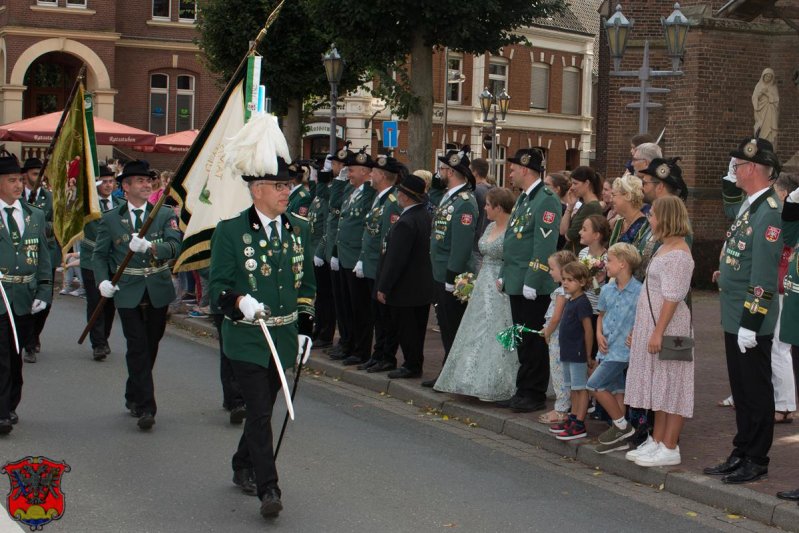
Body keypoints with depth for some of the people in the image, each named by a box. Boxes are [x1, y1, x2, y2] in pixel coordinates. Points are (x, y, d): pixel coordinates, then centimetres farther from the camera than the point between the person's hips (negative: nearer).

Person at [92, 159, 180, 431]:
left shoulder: (165, 215, 4)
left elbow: (174, 247, -12)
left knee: (150, 346, 12)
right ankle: (145, 408, -7)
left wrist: (150, 247, -31)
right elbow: (99, 254, 5)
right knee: (138, 348, -8)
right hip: (128, 293, -2)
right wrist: (103, 280, -13)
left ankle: (133, 396, 31)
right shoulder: (110, 219, 4)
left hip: (158, 292, 2)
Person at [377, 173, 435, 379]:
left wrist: (383, 287, -16)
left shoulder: (405, 223, -24)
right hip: (424, 285, 9)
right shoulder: (426, 216, 5)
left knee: (406, 329, 1)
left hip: (405, 289, -9)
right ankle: (415, 364, 24)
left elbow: (395, 259, -23)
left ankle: (411, 366, 8)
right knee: (417, 328, 16)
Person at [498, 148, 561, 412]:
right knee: (522, 340, 14)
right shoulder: (522, 199, 17)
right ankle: (523, 391, 21)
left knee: (533, 341, -2)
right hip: (516, 282, 9)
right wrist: (503, 274, 17)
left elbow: (544, 246, -20)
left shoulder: (546, 201, -14)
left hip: (533, 287, -9)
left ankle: (535, 394, 6)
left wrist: (531, 282, -21)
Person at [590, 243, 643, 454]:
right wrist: (599, 334, 5)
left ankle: (622, 425, 1)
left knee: (595, 384, -12)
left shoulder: (639, 292, -14)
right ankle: (619, 436, 19)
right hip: (608, 349, 7)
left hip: (622, 350, -7)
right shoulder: (607, 290, 7)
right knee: (616, 391, 12)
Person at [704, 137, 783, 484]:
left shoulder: (768, 212, -18)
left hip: (752, 323, -10)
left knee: (755, 391, 1)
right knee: (741, 390, 16)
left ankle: (756, 462, 10)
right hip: (734, 318, 10)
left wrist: (750, 324, -22)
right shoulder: (749, 205, 11)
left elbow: (764, 276, -22)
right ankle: (741, 455, 25)